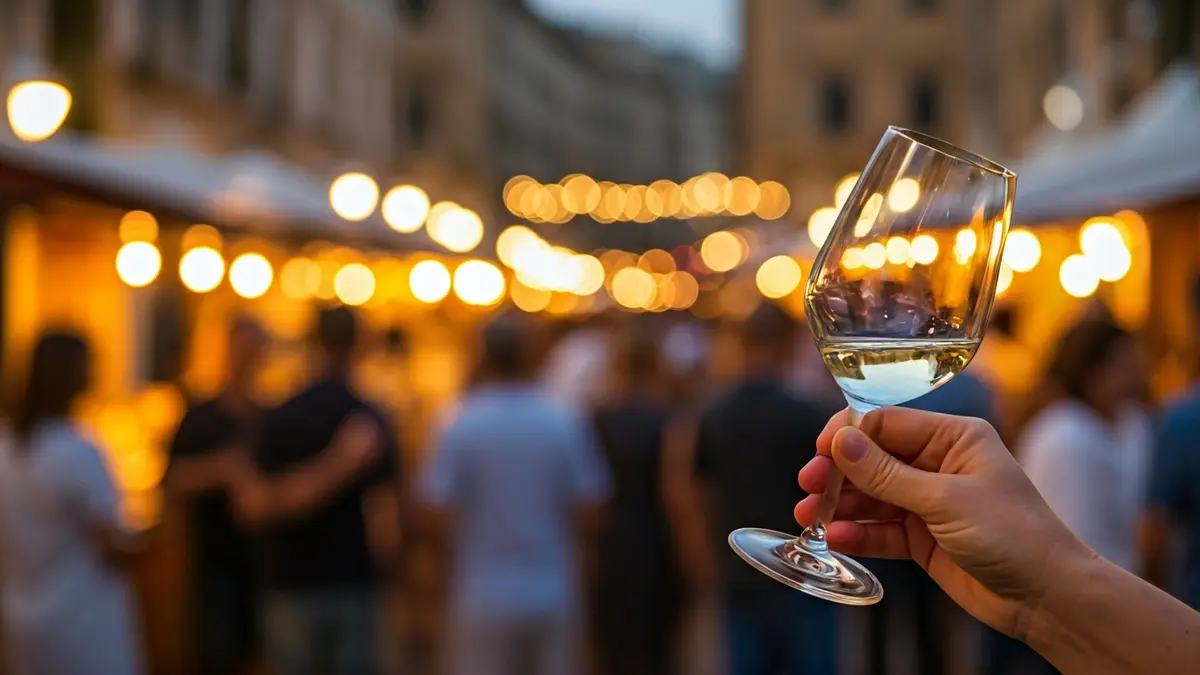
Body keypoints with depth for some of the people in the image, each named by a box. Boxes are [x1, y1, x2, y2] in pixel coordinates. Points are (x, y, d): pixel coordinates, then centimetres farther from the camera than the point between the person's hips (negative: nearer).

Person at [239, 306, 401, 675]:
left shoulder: (279, 419, -3)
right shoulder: (373, 423, -6)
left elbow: (257, 508, -8)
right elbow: (383, 516, -9)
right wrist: (381, 572, 5)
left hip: (291, 583, 1)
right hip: (353, 583, 0)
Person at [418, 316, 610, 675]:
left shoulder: (459, 426, -7)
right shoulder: (567, 423, -2)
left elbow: (442, 514, -8)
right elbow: (589, 513, -1)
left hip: (485, 600, -2)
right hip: (554, 597, 2)